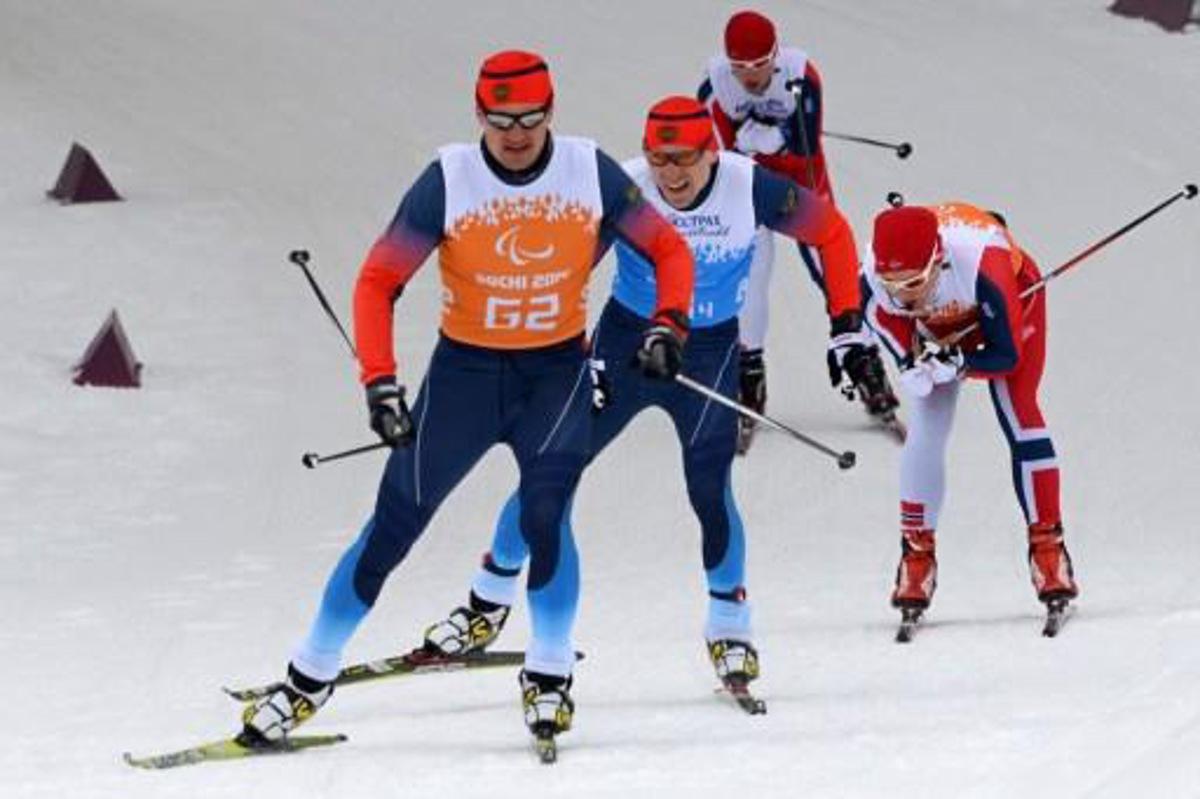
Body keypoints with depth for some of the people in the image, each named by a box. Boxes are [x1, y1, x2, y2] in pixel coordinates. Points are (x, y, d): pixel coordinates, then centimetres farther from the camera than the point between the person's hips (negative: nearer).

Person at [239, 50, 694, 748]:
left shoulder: (591, 172, -9)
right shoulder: (449, 180, -14)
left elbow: (668, 250, 2)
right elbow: (379, 280, -11)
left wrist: (667, 324, -15)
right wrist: (380, 382, -21)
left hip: (557, 374, 0)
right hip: (465, 371, 0)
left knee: (544, 516, -20)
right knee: (394, 526, 0)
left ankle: (551, 676, -2)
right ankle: (311, 677, 12)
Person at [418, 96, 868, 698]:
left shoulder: (750, 188, -19)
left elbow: (832, 232, -4)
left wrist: (847, 323, -6)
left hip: (709, 353, 0)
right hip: (626, 342, 1)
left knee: (709, 491, -12)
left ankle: (730, 626, 11)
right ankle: (489, 603, 16)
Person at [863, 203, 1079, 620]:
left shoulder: (982, 265, -45)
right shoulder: (877, 278, -36)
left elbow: (1008, 355, -33)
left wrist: (957, 364, -48)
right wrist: (912, 362, -33)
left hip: (1012, 305, -3)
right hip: (937, 327, 3)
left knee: (1018, 414, -15)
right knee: (925, 431, -8)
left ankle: (1047, 547, -6)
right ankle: (917, 556, 4)